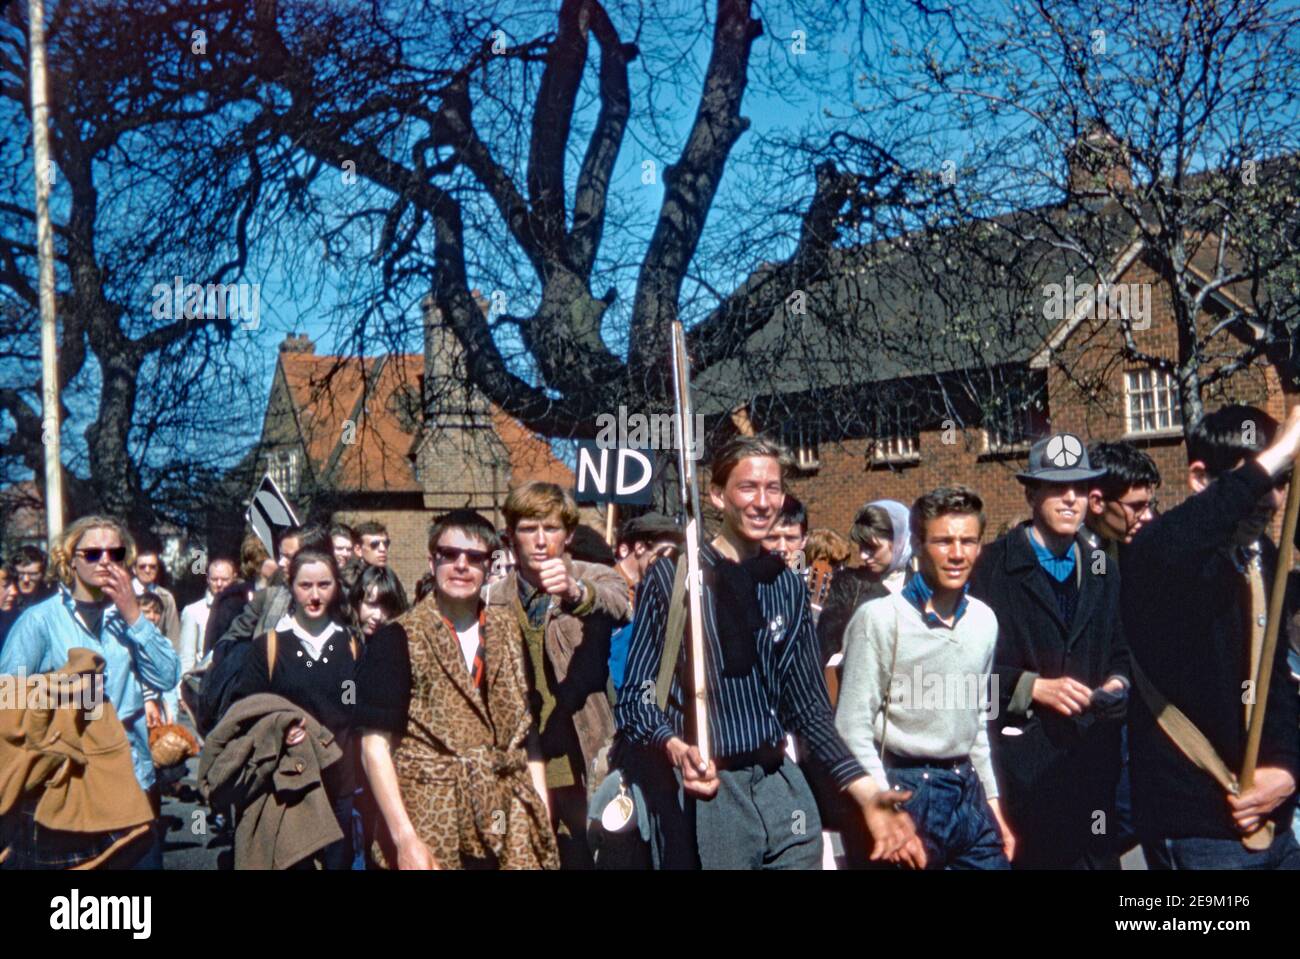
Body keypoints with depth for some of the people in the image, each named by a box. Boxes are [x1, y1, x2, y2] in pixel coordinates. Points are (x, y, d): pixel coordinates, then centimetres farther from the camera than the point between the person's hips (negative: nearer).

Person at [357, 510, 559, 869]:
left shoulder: (510, 632, 11)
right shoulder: (398, 639, -3)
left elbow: (528, 733, 13)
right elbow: (376, 746, -9)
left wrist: (543, 818, 6)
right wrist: (404, 838, -16)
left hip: (509, 831, 4)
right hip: (432, 828, -3)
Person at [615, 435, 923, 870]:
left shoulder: (788, 586, 10)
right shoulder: (671, 578, -5)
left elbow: (808, 703, 11)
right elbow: (638, 695, -6)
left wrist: (865, 791, 2)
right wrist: (675, 748, -26)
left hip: (782, 786, 4)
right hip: (703, 791, -4)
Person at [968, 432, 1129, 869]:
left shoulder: (1102, 570, 16)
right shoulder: (996, 565, -4)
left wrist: (1117, 682, 2)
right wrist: (1034, 687, -15)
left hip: (1092, 753, 5)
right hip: (1021, 752, -5)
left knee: (1096, 857, 5)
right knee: (1025, 857, 0)